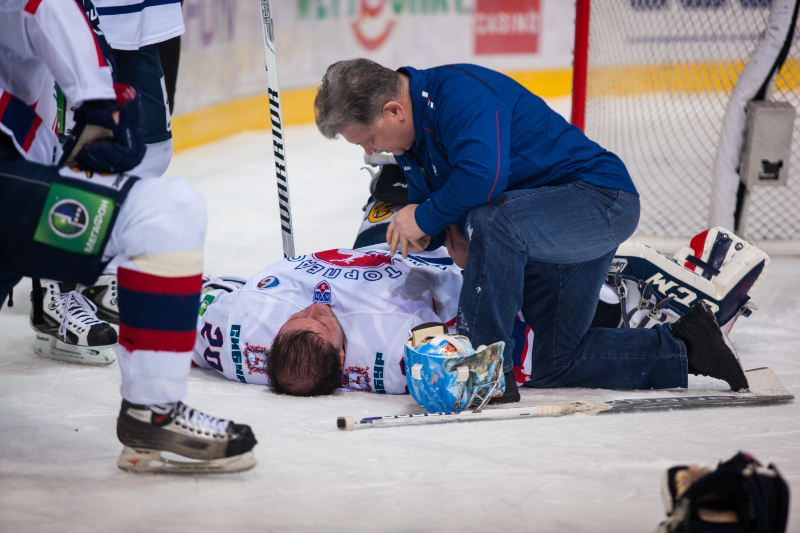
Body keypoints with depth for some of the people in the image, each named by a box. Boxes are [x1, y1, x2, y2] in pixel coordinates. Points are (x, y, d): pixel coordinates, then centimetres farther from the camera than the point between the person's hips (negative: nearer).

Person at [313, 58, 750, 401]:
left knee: (493, 222, -38)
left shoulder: (458, 91, -25)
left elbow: (483, 175, -38)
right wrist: (427, 233, -8)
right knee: (554, 367, 9)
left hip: (600, 198, -11)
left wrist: (424, 218, -23)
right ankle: (684, 349, 19)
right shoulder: (411, 141, 6)